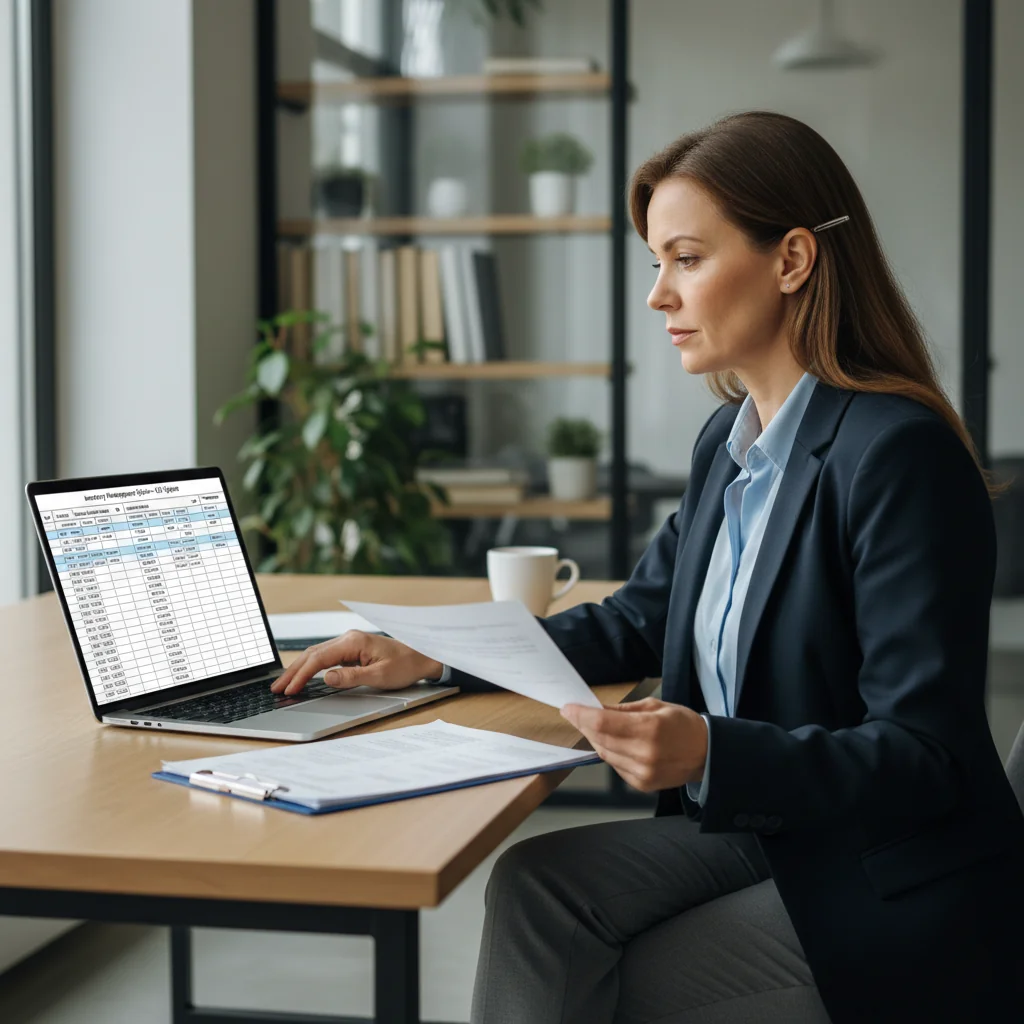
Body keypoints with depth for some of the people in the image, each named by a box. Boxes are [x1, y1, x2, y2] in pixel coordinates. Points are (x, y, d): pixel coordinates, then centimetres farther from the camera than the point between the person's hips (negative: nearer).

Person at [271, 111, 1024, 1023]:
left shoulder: (899, 453, -21)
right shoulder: (731, 442, 7)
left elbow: (926, 758, -23)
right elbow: (635, 623, 19)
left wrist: (710, 754, -36)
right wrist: (432, 657, 9)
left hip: (897, 899, -7)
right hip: (760, 835, 7)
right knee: (537, 881, -11)